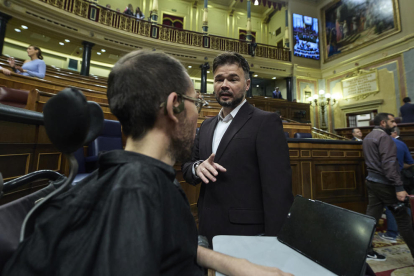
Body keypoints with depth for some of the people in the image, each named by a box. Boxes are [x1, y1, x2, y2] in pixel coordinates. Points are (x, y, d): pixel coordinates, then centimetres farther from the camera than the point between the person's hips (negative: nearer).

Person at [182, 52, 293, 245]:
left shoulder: (266, 122, -12)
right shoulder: (206, 126, 8)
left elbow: (278, 188, -16)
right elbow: (187, 167, 10)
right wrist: (197, 167, -12)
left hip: (246, 232, -6)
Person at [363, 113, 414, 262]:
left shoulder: (368, 137, 15)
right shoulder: (384, 137, -13)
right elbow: (389, 163, -21)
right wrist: (399, 187, -22)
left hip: (372, 181, 8)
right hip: (384, 183, -8)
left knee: (371, 217, 10)